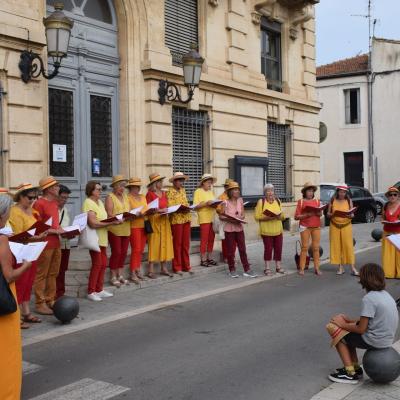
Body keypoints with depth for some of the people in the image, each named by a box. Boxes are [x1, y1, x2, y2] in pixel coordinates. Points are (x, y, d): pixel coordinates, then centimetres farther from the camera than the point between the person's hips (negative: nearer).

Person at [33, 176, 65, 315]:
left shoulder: (55, 202, 13)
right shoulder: (39, 203, -12)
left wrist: (62, 230, 6)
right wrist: (55, 231, -17)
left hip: (56, 243, 9)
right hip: (45, 244, -8)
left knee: (53, 274, 14)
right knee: (41, 275, -1)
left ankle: (50, 300, 24)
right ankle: (40, 304, 6)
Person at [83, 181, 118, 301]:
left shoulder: (99, 202, 14)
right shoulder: (88, 203, -14)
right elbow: (93, 223, -23)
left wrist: (114, 220, 0)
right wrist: (111, 223, -24)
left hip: (102, 238, 9)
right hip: (94, 238, -8)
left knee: (103, 264, 10)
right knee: (97, 264, -6)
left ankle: (99, 290, 20)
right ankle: (91, 292, 4)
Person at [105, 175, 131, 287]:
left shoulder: (125, 196, 16)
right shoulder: (110, 197, -5)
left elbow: (129, 210, 16)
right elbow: (109, 214, -12)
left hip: (126, 229, 6)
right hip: (115, 229, -6)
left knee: (123, 252, 9)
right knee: (116, 252, -4)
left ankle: (120, 275, 19)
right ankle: (113, 277, 5)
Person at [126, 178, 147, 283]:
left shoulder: (143, 197, 15)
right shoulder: (128, 198, -6)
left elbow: (147, 209, 15)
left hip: (144, 225, 6)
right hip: (134, 226, -6)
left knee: (141, 250, 8)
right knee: (136, 250, -8)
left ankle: (138, 270, 17)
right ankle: (133, 274, -3)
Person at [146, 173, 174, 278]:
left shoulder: (163, 193, 12)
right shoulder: (150, 194, -8)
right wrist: (159, 210, -19)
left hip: (164, 220, 6)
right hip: (154, 220, -6)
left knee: (165, 243, 7)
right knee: (154, 243, -5)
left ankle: (163, 268, 15)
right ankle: (151, 270, -1)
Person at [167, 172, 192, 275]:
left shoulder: (183, 190, 16)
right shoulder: (170, 191, -6)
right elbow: (169, 207, -11)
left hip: (186, 218, 6)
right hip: (176, 219, -6)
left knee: (186, 244, 9)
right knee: (177, 244, -1)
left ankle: (186, 266, 17)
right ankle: (177, 267, 7)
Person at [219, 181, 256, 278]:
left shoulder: (240, 201, 3)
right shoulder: (225, 203, -7)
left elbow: (243, 215, 6)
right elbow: (221, 216, -4)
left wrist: (240, 218, -16)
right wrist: (229, 219, -20)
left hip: (239, 228, 3)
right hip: (229, 229, -3)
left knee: (243, 249, 3)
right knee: (231, 250, 4)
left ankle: (247, 270, 8)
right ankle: (232, 270, 16)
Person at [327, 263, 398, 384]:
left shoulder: (369, 299, -22)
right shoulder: (385, 294, 6)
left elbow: (361, 329, -20)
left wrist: (343, 325, -5)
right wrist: (350, 321, 10)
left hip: (374, 341, -9)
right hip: (387, 340, 9)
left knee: (333, 328, 4)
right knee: (348, 333, 23)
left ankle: (350, 373, 7)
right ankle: (355, 368, 23)